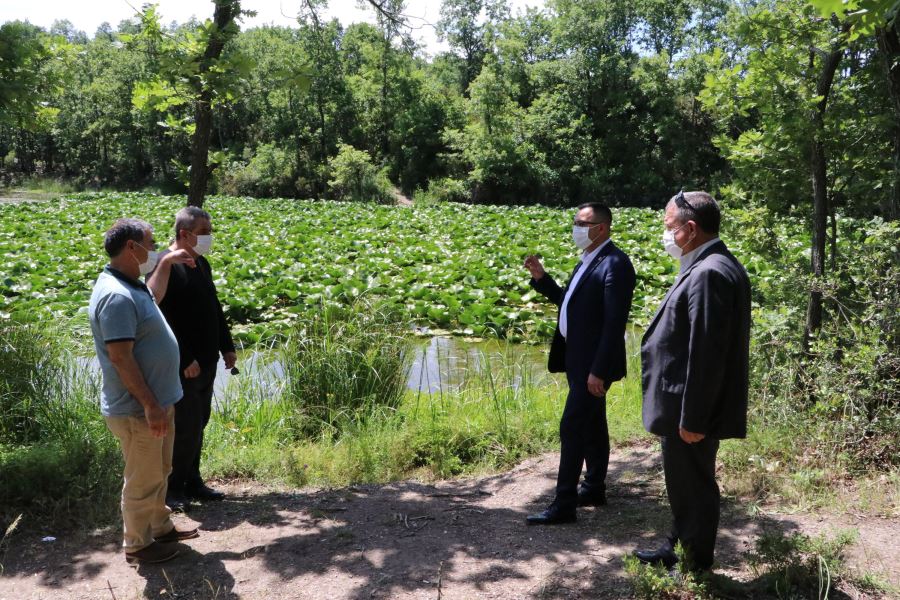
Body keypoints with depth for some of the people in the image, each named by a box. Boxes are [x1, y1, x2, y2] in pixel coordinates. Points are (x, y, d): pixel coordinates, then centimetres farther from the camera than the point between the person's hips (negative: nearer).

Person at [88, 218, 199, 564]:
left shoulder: (130, 286, 7)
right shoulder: (116, 296, -25)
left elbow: (153, 297, 32)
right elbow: (120, 357, -28)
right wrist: (150, 405, -26)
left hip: (157, 401, 10)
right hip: (138, 409, -10)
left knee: (159, 472, 23)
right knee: (143, 480, 7)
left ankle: (161, 528, 40)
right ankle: (138, 545, 24)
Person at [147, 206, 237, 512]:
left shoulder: (201, 264, 12)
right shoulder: (165, 266, -16)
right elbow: (161, 318, -23)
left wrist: (227, 347, 16)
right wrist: (185, 359, -23)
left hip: (206, 363, 8)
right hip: (182, 367, -8)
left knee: (198, 424, 16)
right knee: (186, 428, -2)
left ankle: (192, 481, 29)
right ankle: (173, 488, 15)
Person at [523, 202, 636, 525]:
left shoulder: (615, 264, -18)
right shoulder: (587, 260, 12)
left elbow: (614, 323, -22)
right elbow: (568, 301, 19)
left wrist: (599, 370, -24)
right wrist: (541, 278, 6)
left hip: (593, 362, -9)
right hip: (578, 358, 9)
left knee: (571, 427, -7)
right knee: (592, 425, 18)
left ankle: (563, 505, 1)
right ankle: (595, 488, 31)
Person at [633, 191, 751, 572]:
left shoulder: (709, 273, -22)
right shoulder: (711, 267, 10)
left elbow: (706, 354, -25)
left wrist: (692, 419, -21)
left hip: (692, 413, -10)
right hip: (687, 409, 10)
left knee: (693, 487, 6)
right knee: (684, 483, 23)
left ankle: (695, 570, 24)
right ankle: (679, 549, 40)